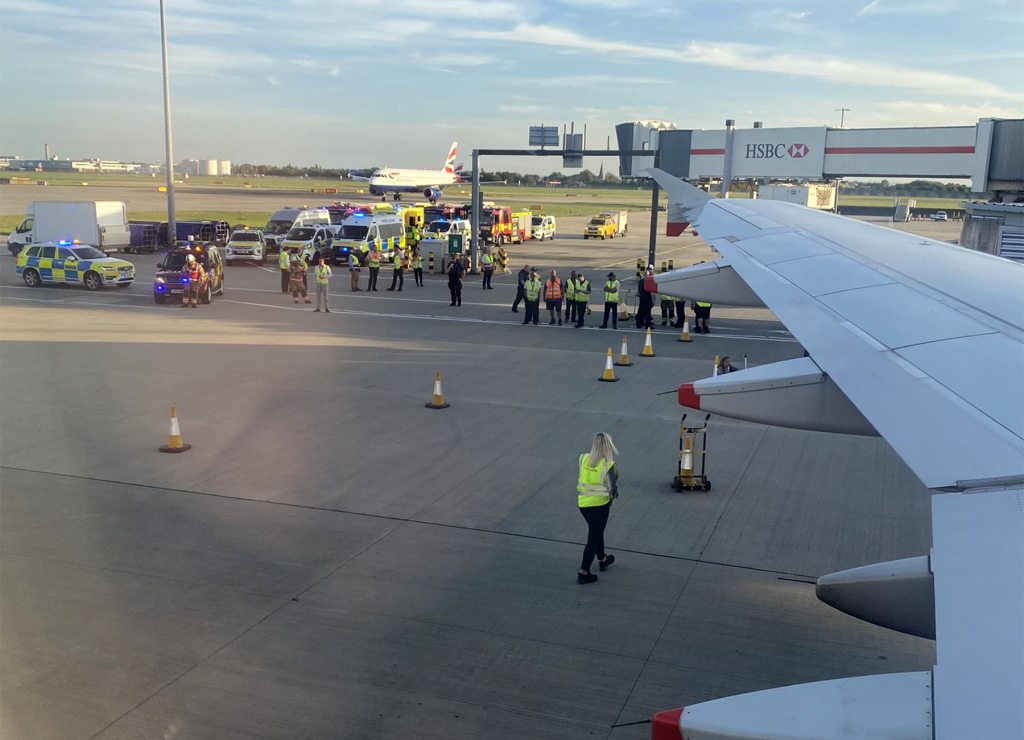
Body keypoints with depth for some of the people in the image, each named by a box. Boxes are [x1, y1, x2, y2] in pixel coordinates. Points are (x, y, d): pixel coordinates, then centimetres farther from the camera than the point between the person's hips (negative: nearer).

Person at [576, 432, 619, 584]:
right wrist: (613, 496, -1)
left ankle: (602, 560, 46)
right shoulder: (608, 465, -18)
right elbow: (613, 489, -22)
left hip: (583, 503, 6)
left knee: (596, 531, 28)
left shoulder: (584, 459, -4)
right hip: (599, 504, -6)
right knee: (594, 538, 8)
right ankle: (583, 573, 10)